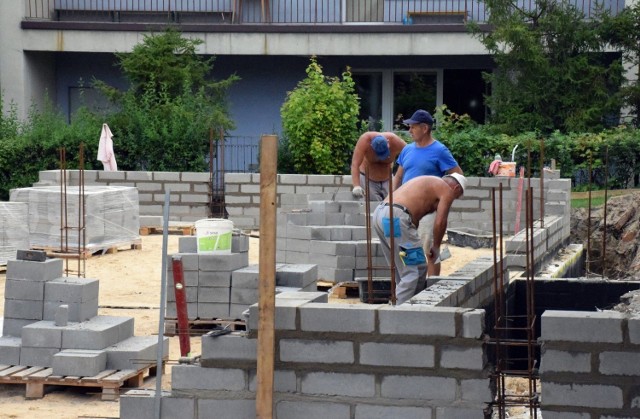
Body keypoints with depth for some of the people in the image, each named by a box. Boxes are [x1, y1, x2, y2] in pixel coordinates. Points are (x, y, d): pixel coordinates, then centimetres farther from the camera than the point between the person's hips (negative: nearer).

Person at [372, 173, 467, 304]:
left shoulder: (429, 183, 32)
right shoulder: (447, 190, 6)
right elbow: (440, 222, -3)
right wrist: (436, 247, 11)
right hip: (397, 218, -9)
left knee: (402, 270, 19)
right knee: (416, 270, -4)